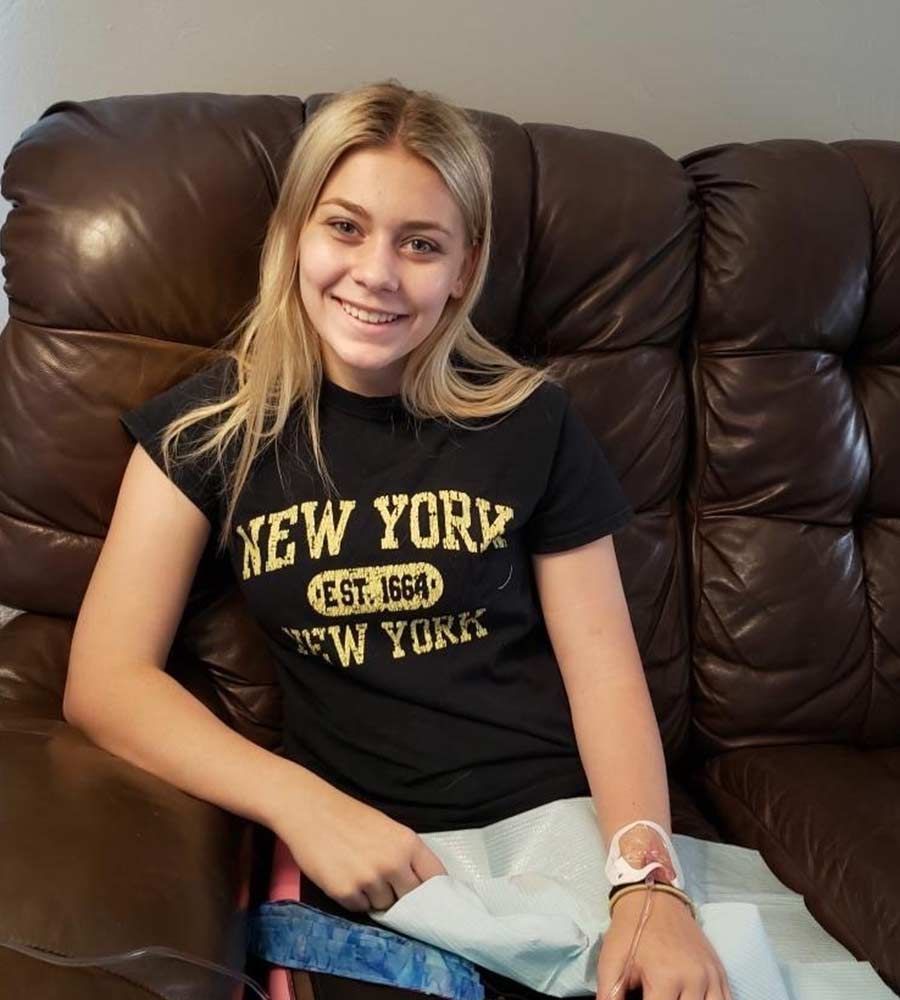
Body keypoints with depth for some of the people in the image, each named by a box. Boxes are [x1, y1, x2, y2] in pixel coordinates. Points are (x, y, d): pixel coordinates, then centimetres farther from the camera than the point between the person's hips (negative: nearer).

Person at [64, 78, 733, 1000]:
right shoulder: (212, 425, -1)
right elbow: (104, 679, -6)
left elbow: (605, 672, -1)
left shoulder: (532, 420, 0)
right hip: (361, 855, 0)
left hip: (559, 823, 1)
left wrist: (646, 879, -17)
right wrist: (301, 805, -19)